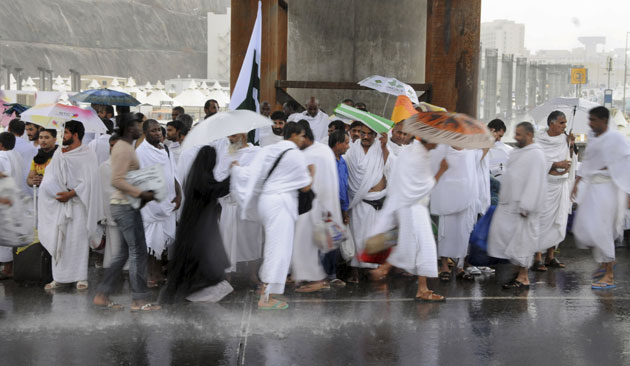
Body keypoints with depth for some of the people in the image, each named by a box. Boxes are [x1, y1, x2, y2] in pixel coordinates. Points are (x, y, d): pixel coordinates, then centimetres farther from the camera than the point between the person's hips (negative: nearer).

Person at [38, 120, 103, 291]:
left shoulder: (88, 154, -3)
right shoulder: (58, 153, 12)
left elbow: (89, 181, -9)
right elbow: (49, 176, 7)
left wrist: (71, 193, -16)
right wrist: (57, 193, -9)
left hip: (78, 202, -5)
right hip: (58, 201, 5)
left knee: (79, 240, -5)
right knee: (58, 239, 4)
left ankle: (81, 277, 1)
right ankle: (59, 278, 10)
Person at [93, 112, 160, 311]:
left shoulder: (125, 147, 18)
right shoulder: (123, 149, -15)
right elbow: (117, 180, -23)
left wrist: (143, 192, 12)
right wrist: (141, 193, -24)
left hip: (124, 205, 10)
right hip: (126, 205, -10)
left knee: (125, 252, 13)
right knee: (138, 251, -5)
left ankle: (102, 295, 16)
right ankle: (139, 299, 2)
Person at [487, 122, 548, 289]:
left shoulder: (536, 155, -14)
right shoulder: (518, 152, 15)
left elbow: (534, 183, -19)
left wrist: (525, 207, -22)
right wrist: (503, 197, 20)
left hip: (523, 208, -9)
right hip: (509, 205, 9)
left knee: (522, 240, -2)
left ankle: (523, 278, 7)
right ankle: (521, 274, 15)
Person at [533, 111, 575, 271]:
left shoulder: (565, 139, 7)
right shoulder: (538, 140, -8)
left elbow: (571, 162, 9)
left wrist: (570, 146, -5)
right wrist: (557, 164, -17)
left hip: (561, 185, 6)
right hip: (544, 185, -6)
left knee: (558, 221, 8)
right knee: (542, 220, -6)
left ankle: (551, 256, 17)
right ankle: (538, 258, -1)